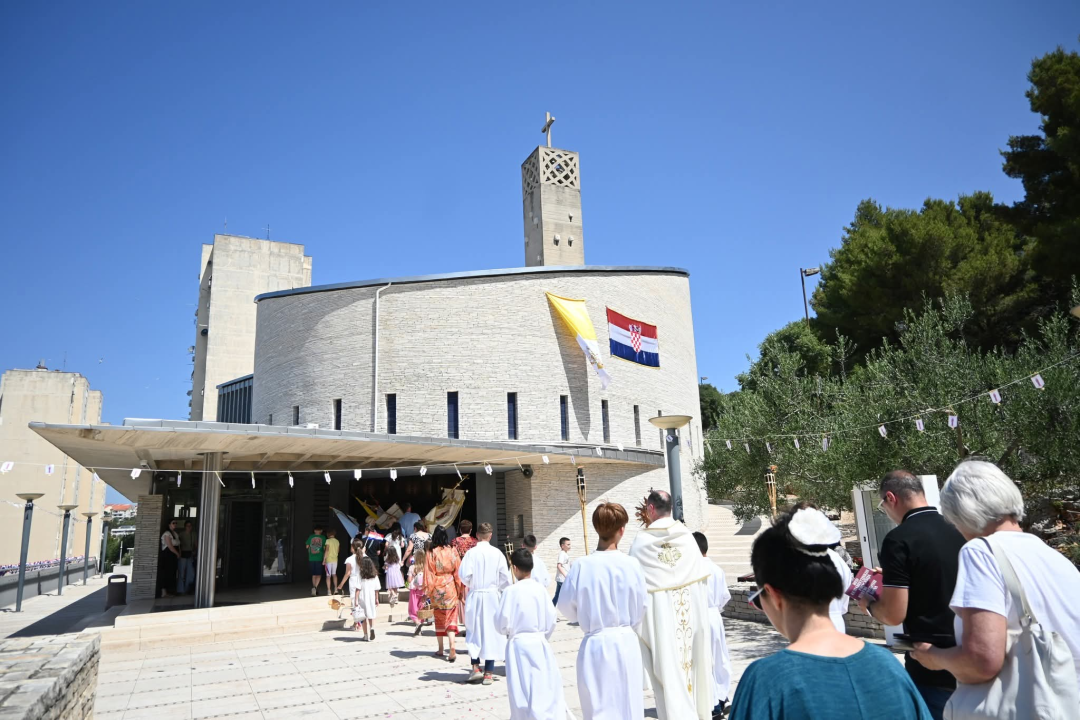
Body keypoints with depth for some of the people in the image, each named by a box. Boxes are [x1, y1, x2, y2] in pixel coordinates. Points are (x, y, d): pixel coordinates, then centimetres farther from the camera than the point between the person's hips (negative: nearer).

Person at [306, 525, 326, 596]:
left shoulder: (310, 537, 2)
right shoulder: (323, 538, -3)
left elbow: (307, 546, 6)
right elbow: (324, 548, -3)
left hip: (311, 558, 3)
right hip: (319, 558, -3)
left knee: (313, 574, 15)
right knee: (318, 575, 3)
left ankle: (315, 590, 21)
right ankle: (315, 587, -18)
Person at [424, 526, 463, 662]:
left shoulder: (430, 553, -9)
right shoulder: (452, 551, -5)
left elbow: (428, 574, -8)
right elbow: (458, 571, 0)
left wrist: (427, 591, 0)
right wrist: (459, 589, 10)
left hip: (436, 589, 0)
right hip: (450, 588, 0)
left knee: (439, 618, 16)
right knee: (450, 617, 4)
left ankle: (441, 649, 23)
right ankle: (452, 646, -15)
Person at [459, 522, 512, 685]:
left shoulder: (471, 553, -9)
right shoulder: (497, 553, -5)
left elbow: (464, 575, -14)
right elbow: (505, 578, -3)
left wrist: (470, 585, 7)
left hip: (475, 596, -1)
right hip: (492, 596, 1)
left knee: (474, 632, 15)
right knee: (491, 632, 8)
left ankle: (476, 668, 11)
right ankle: (488, 673, 11)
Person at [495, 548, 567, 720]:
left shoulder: (511, 591, -15)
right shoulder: (540, 589, -4)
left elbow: (502, 624, -11)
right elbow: (551, 620, 2)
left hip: (519, 645, -4)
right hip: (539, 644, 4)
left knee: (523, 691, 7)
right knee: (547, 688, 15)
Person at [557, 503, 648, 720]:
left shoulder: (582, 565, -13)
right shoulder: (631, 565, -12)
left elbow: (567, 607, -3)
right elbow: (641, 609, 0)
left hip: (594, 645, 0)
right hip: (625, 643, 1)